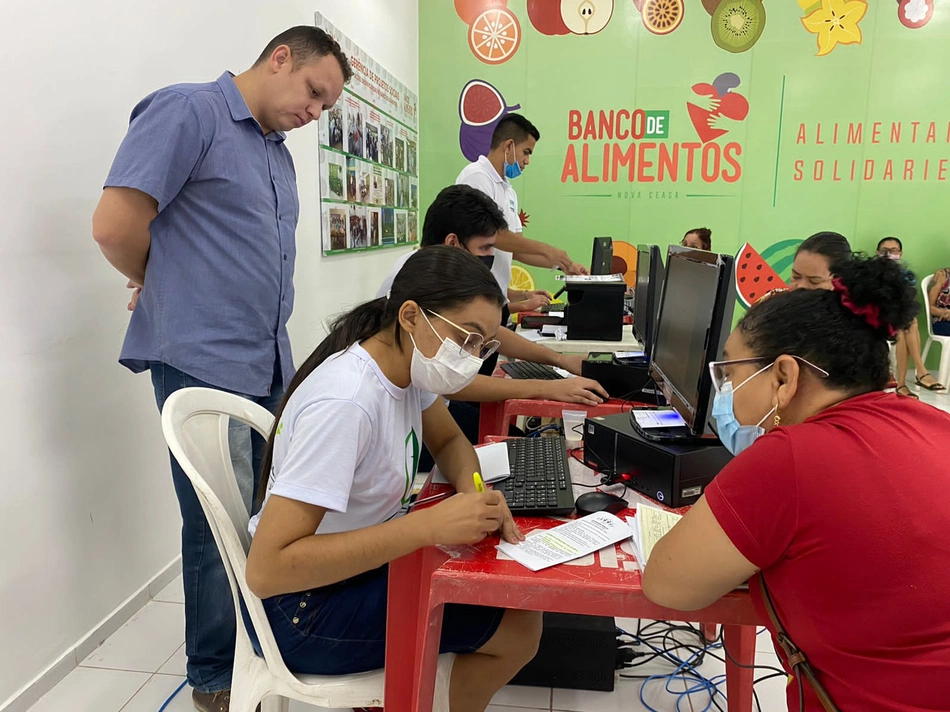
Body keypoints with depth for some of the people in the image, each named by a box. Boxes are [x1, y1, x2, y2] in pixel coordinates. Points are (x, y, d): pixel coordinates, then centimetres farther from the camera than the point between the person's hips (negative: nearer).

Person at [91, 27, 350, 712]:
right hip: (205, 365, -8)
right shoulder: (187, 111, -10)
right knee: (224, 528, 3)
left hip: (270, 366, 8)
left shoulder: (279, 154, 17)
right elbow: (115, 225, -16)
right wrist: (158, 285, 1)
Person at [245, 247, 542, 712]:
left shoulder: (408, 362, -6)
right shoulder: (344, 403, -31)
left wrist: (475, 494, -13)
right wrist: (431, 524, -36)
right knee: (519, 628, -8)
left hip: (363, 559, 8)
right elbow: (266, 569, -33)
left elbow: (449, 442, 11)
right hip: (305, 610, -8)